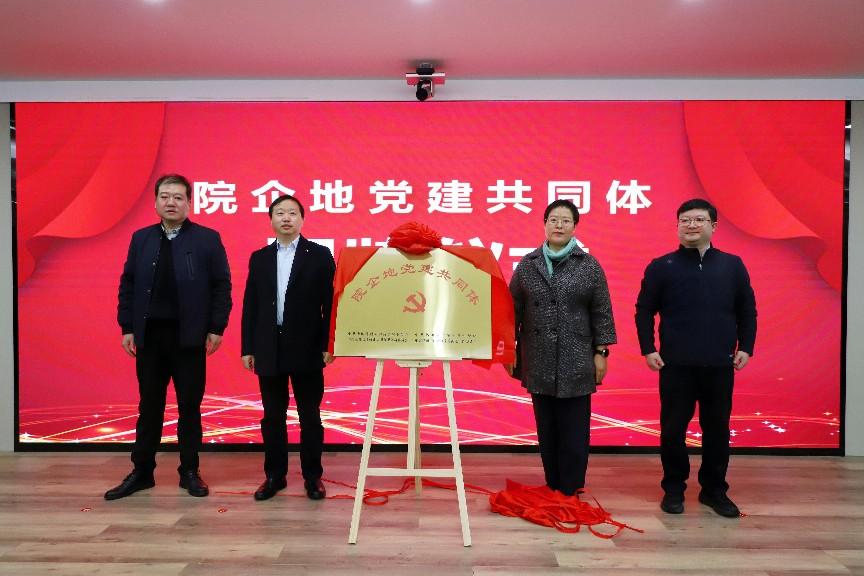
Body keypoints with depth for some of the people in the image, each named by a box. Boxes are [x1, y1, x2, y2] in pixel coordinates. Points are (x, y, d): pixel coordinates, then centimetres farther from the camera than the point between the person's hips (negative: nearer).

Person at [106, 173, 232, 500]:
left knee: (189, 406, 6)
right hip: (149, 335, 3)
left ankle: (189, 472, 19)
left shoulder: (208, 239, -1)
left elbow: (222, 286, -3)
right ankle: (142, 472, 22)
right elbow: (128, 285, 9)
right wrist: (127, 327, 3)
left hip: (189, 336, -2)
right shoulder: (141, 239, 9)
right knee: (149, 406, 11)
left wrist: (216, 328, -8)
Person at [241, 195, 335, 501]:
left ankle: (312, 477, 18)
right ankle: (274, 476, 22)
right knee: (272, 417, 10)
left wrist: (328, 345, -8)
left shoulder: (320, 255, 1)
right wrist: (247, 348, 5)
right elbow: (250, 305, 9)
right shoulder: (259, 258, 11)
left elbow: (330, 303, -2)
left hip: (307, 349, -3)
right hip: (269, 349, 3)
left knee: (310, 416, 6)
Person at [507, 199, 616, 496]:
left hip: (576, 363, -2)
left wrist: (601, 352, -2)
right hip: (539, 363, 2)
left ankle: (571, 490, 17)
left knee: (574, 430, 4)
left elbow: (602, 312, 1)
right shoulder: (526, 265, 5)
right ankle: (553, 486, 24)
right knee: (546, 429, 10)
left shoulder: (589, 266, 0)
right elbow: (514, 310, 7)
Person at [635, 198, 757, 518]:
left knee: (717, 429, 10)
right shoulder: (661, 266, 0)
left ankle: (714, 489, 26)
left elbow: (747, 311, 11)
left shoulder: (732, 265, 6)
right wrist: (648, 350, -4)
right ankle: (673, 488, 21)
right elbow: (644, 311, 2)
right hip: (676, 365, -2)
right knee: (673, 429, 5)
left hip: (720, 365, 2)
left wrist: (745, 348, 4)